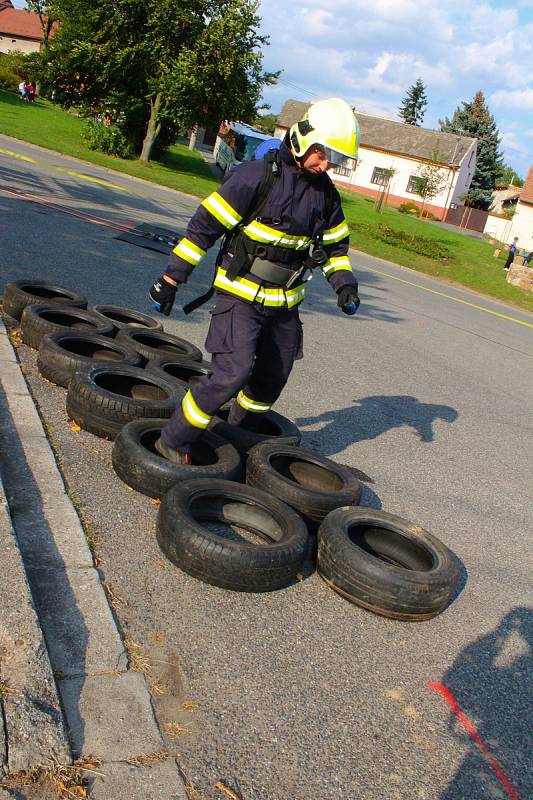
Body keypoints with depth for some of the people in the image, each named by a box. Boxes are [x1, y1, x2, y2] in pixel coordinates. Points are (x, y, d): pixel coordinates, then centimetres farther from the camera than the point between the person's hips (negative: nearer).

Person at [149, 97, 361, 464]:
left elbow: (335, 243, 19)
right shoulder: (257, 175, -15)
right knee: (232, 374, -18)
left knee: (272, 379, 16)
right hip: (241, 296, -7)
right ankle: (173, 442, -2)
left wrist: (344, 282, 0)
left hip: (284, 305, 7)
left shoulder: (326, 193, 6)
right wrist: (172, 277, -13)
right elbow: (205, 224, -13)